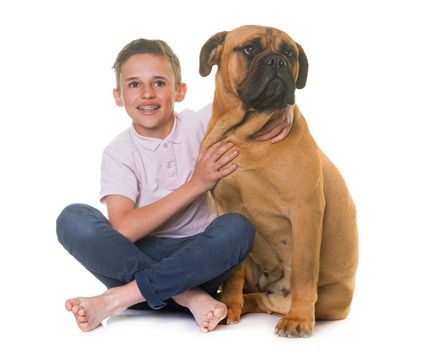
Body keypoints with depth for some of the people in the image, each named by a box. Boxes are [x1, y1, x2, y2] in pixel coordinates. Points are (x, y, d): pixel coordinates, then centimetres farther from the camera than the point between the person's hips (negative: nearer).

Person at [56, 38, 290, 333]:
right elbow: (122, 230, -19)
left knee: (237, 227, -31)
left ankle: (116, 299, -26)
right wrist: (197, 184, -24)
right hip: (137, 257, 0)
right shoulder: (119, 152, -5)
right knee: (74, 219, -25)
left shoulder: (201, 125, -2)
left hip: (198, 257, 1)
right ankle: (188, 296, -26)